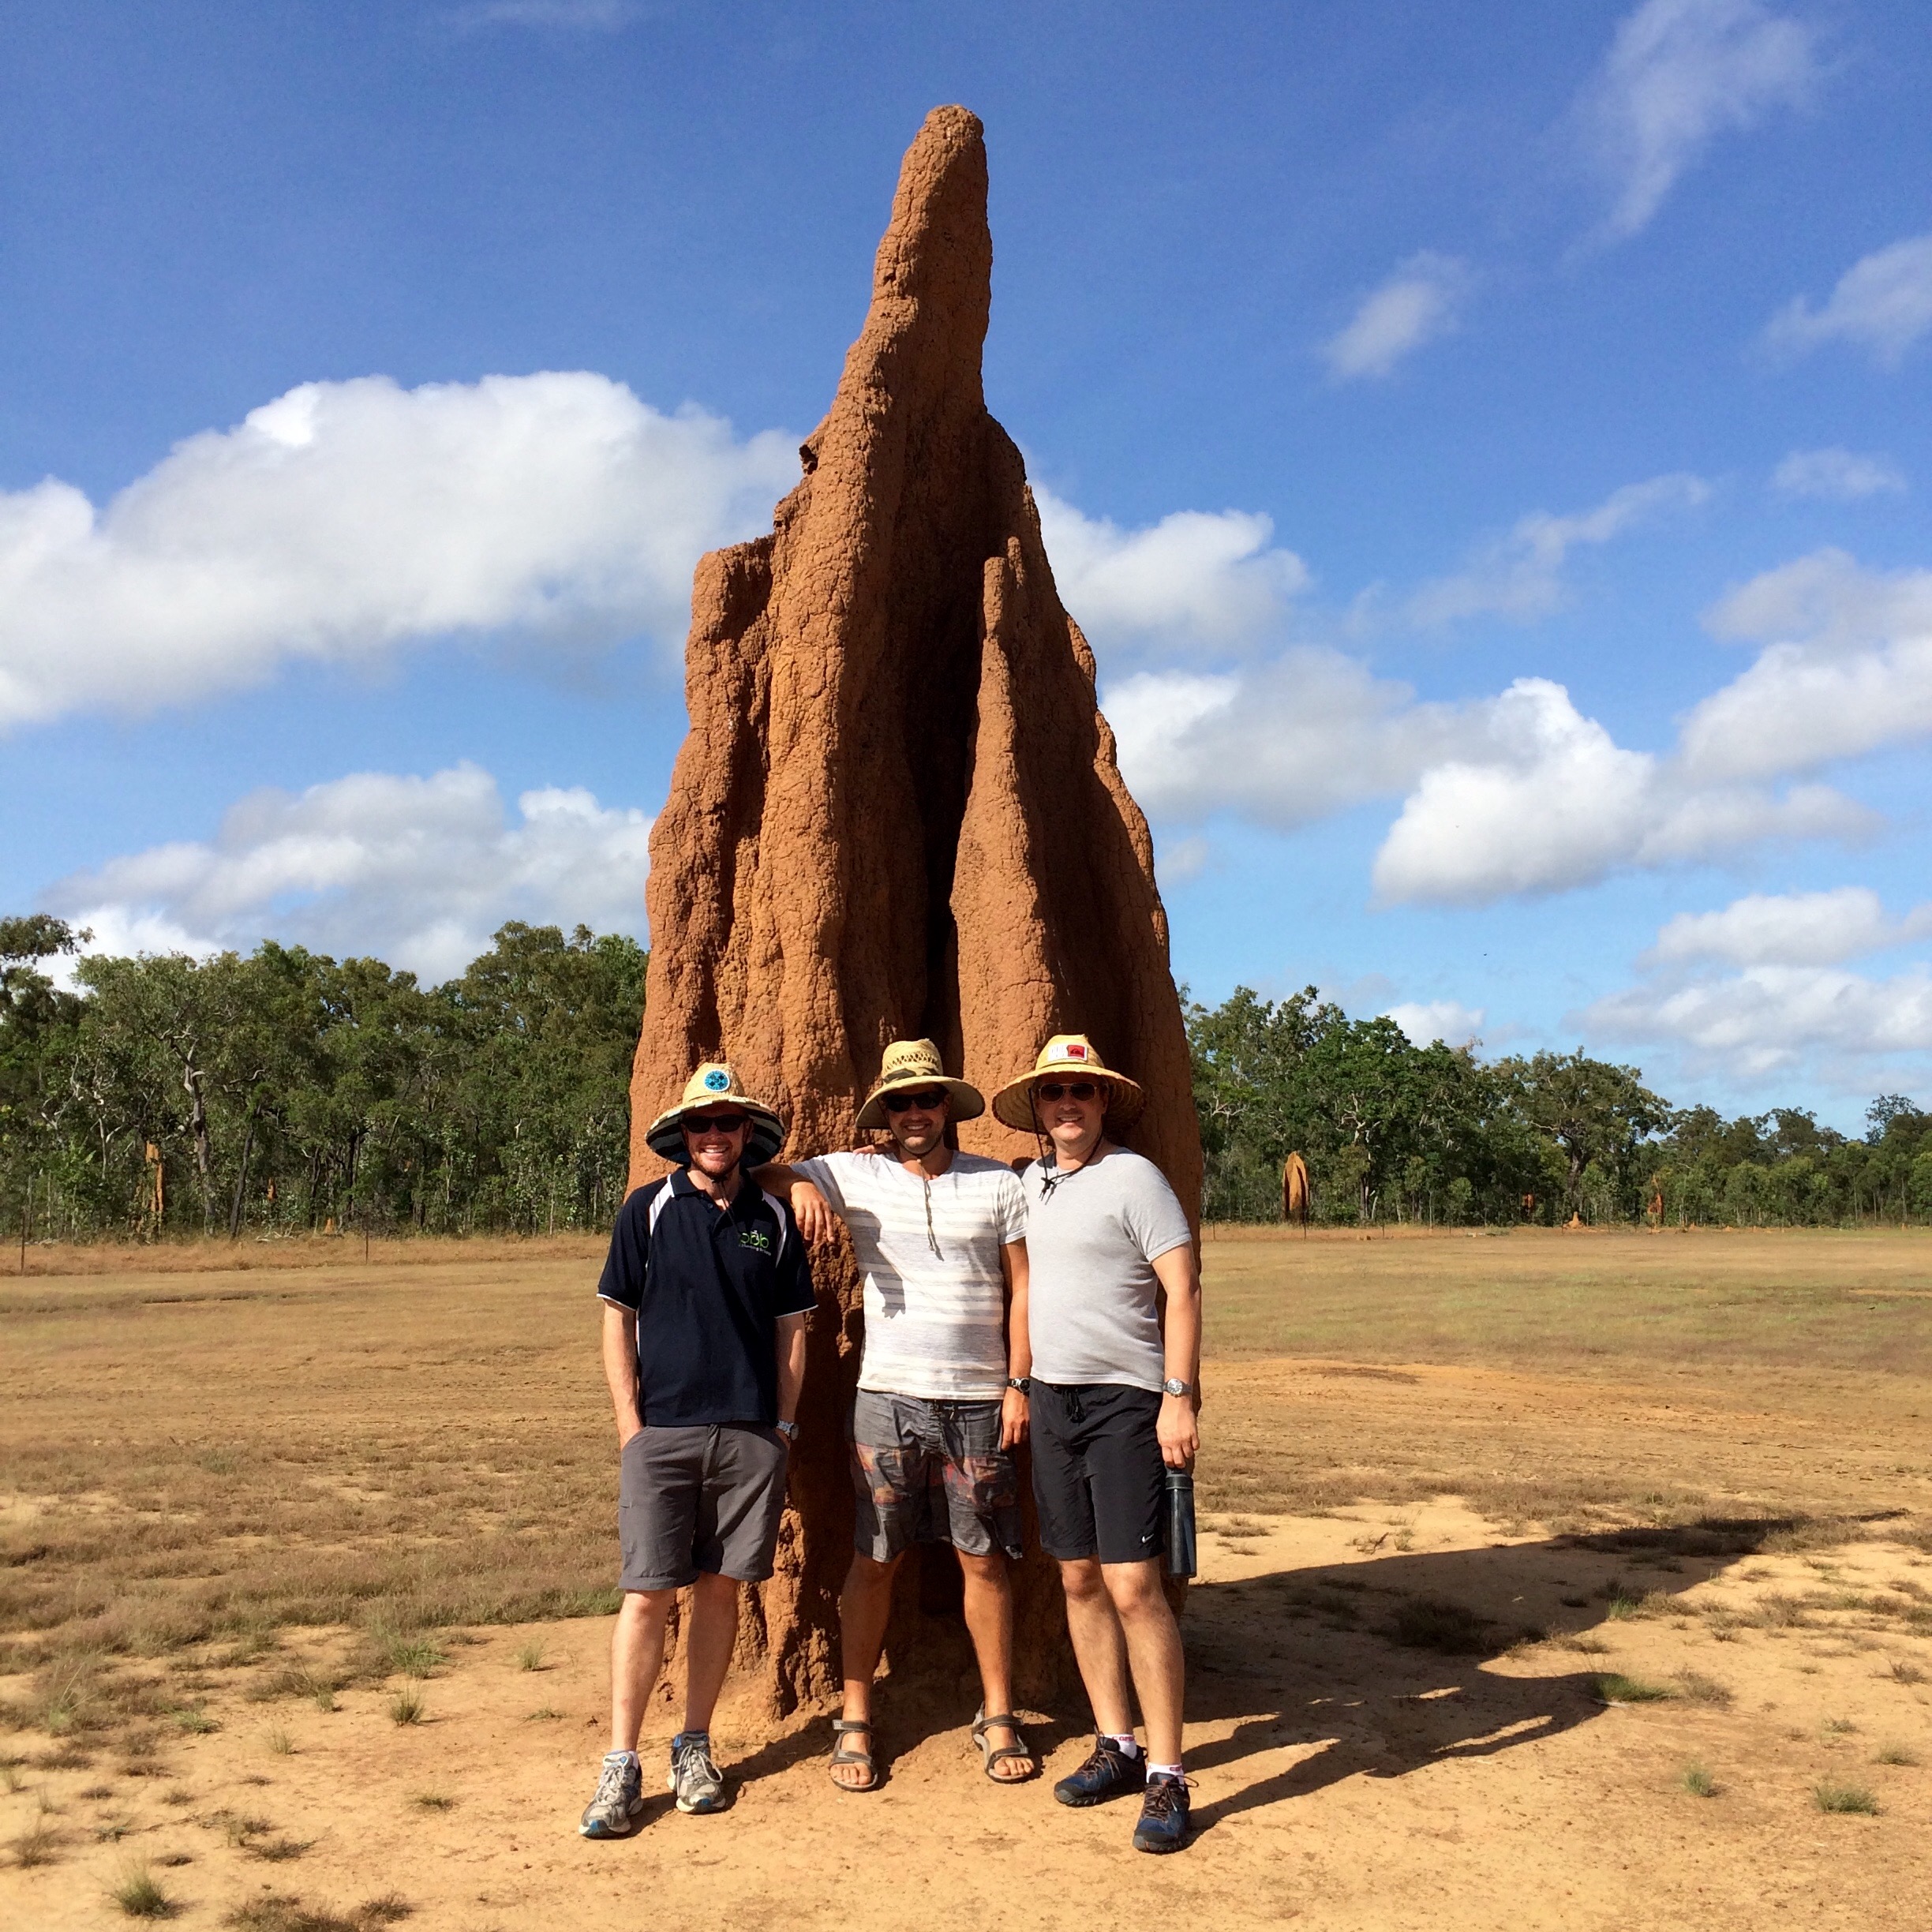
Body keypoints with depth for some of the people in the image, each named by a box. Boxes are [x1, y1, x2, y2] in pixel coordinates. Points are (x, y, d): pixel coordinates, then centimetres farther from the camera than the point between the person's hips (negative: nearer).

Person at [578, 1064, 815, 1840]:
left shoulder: (774, 1220, 8)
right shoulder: (649, 1210, 3)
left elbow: (792, 1330, 12)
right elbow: (617, 1319, 3)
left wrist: (784, 1426, 7)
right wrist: (629, 1421, -3)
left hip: (751, 1435, 2)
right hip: (661, 1431, -2)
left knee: (721, 1589, 8)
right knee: (647, 1594, -3)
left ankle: (694, 1747, 22)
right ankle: (621, 1764, 6)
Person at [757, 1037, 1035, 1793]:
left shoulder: (998, 1184, 5)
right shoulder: (855, 1175, 4)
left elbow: (1021, 1289, 4)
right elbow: (761, 1171, 9)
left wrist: (1019, 1383, -2)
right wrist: (800, 1184, -12)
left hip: (977, 1402, 0)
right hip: (887, 1397, 0)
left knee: (984, 1559, 5)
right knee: (873, 1559, 3)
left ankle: (998, 1717, 19)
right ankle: (855, 1722, 15)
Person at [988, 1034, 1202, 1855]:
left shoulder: (1132, 1177, -9)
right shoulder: (1028, 1182, 10)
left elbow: (1182, 1289, -13)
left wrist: (1178, 1397, -19)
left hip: (1126, 1401, -6)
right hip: (1052, 1396, 7)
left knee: (1133, 1585, -9)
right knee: (1080, 1579, 10)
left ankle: (1166, 1777, -2)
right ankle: (1116, 1746, 22)